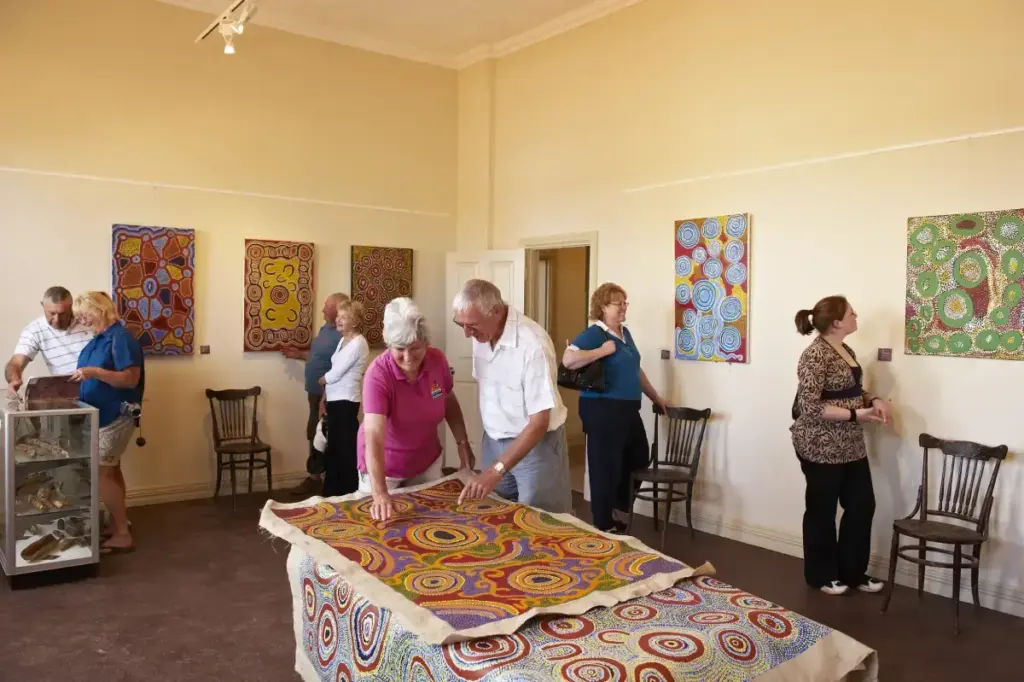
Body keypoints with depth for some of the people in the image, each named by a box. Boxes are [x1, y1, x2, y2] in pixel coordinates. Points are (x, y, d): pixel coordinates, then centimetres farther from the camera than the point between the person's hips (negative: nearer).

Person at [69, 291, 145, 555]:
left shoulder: (121, 338, -17)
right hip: (102, 415, 9)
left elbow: (131, 378, -22)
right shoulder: (99, 338, 11)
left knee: (101, 473, -7)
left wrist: (95, 372, -30)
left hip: (115, 416, -9)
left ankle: (123, 534, 0)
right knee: (110, 470, 13)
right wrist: (81, 378, 4)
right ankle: (119, 525, 23)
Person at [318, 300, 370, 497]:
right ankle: (332, 493, 25)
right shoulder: (343, 341, 15)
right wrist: (324, 398, 10)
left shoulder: (357, 343, -15)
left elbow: (336, 373, -16)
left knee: (346, 450, -2)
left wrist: (321, 380, 3)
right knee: (334, 449, 15)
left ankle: (348, 494, 8)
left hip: (346, 402, -9)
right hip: (335, 401, 9)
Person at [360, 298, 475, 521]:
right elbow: (374, 436, -40)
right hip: (383, 466, -4)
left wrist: (462, 443, 0)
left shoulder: (438, 360, -16)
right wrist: (380, 494, -50)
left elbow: (450, 402, 4)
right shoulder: (378, 374, -30)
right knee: (383, 519, 10)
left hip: (427, 461, 4)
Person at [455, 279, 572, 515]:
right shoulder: (481, 333, -6)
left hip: (537, 444, -6)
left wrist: (496, 470, -29)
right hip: (493, 441, 6)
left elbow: (539, 423, -26)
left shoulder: (533, 344, -27)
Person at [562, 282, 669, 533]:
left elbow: (635, 370, 24)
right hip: (602, 409, -9)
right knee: (606, 467, -1)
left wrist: (657, 398, 27)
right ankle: (604, 526, 13)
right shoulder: (594, 333, -13)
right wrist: (603, 351, -22)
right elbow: (568, 359, -28)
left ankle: (619, 511, 37)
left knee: (639, 458, 19)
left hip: (628, 409, 9)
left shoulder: (625, 333, 15)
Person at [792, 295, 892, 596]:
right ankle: (821, 575, 22)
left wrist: (873, 400, 0)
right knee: (822, 511, 6)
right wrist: (856, 414, -23)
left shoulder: (846, 350, 10)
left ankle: (852, 571, 27)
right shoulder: (815, 354, -19)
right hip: (820, 447, -9)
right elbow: (810, 407, -24)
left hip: (851, 445, 9)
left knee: (862, 505, 13)